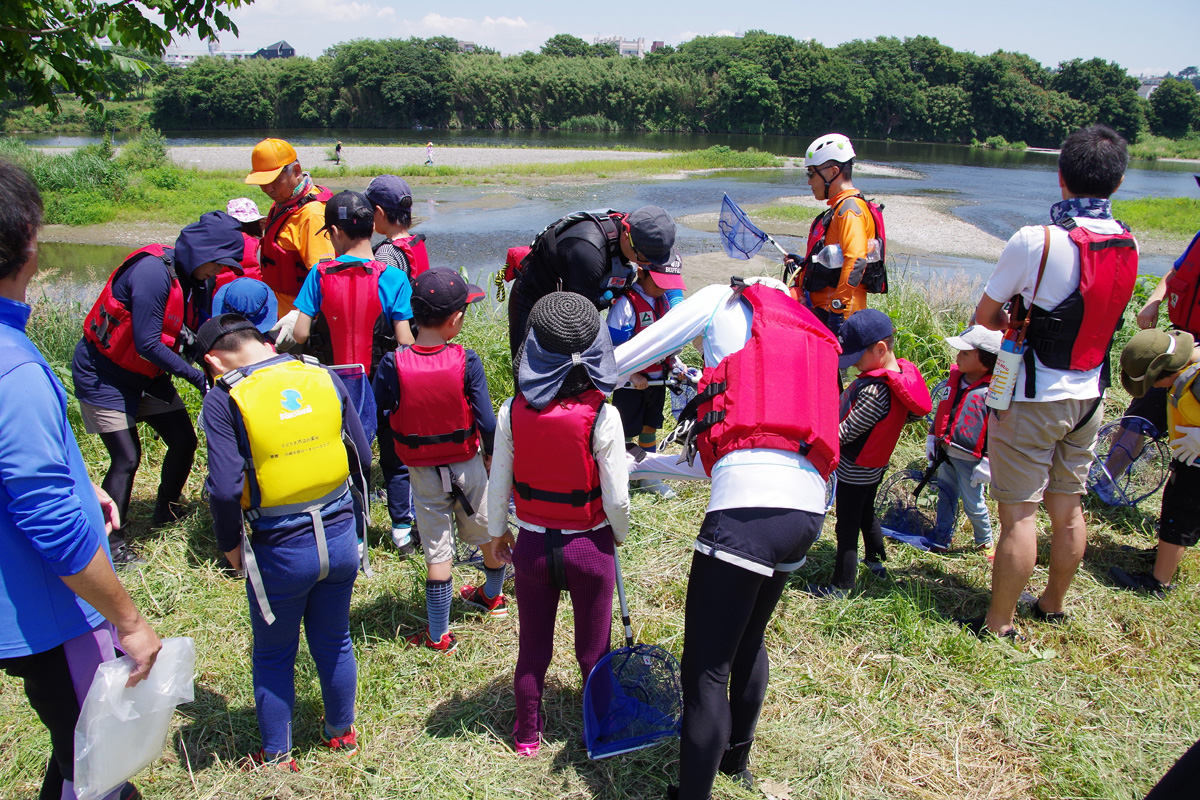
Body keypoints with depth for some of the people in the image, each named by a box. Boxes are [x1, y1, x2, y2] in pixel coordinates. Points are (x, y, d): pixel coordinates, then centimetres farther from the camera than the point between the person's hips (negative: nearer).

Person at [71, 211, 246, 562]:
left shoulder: (194, 280, -2)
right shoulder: (153, 272, -29)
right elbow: (147, 344, -29)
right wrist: (194, 375, -24)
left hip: (147, 374, 8)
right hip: (104, 373, -8)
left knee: (184, 441, 7)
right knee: (126, 457, -11)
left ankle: (166, 511, 30)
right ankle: (108, 542, 4)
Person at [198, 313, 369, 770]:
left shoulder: (224, 398, -13)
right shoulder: (323, 376, -1)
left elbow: (224, 489, -20)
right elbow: (363, 456, 2)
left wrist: (230, 545, -3)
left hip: (280, 552, -4)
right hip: (341, 538, 4)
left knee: (273, 656, 19)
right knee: (333, 643, 24)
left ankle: (277, 758, 35)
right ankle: (341, 734, 43)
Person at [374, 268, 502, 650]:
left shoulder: (393, 364, -16)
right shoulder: (466, 361, -17)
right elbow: (487, 422, -15)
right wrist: (490, 455, 2)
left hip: (422, 472, 0)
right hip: (467, 465, 0)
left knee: (437, 551, 9)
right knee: (488, 530, 24)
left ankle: (438, 634, 18)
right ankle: (493, 597, 47)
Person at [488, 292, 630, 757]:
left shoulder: (513, 412, -13)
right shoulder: (601, 415, -20)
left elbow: (498, 486, -2)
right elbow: (617, 498, -15)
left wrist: (497, 533, 15)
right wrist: (618, 535, 7)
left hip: (532, 545, 2)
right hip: (589, 546, -2)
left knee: (533, 648, 20)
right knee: (593, 649, 18)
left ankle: (527, 734, 39)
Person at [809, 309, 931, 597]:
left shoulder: (874, 390, -34)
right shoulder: (902, 371, -6)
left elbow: (845, 433, -30)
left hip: (855, 470, -9)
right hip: (875, 467, 9)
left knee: (847, 528, 5)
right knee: (866, 514, 29)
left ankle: (841, 587, 17)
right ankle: (876, 560, 48)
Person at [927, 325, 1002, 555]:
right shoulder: (955, 379, 1)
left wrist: (987, 463, -16)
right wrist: (932, 440, 15)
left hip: (969, 460, -7)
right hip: (946, 453, 7)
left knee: (973, 504, 7)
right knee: (945, 496, 17)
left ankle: (985, 542, 29)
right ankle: (941, 540, 30)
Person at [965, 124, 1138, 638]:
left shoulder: (1035, 242, -20)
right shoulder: (1130, 245, 0)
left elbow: (984, 316, -9)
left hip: (1032, 398, -6)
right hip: (1089, 396, 7)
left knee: (1019, 513, 0)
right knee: (1068, 508, 18)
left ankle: (999, 625, 10)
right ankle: (1054, 606, 35)